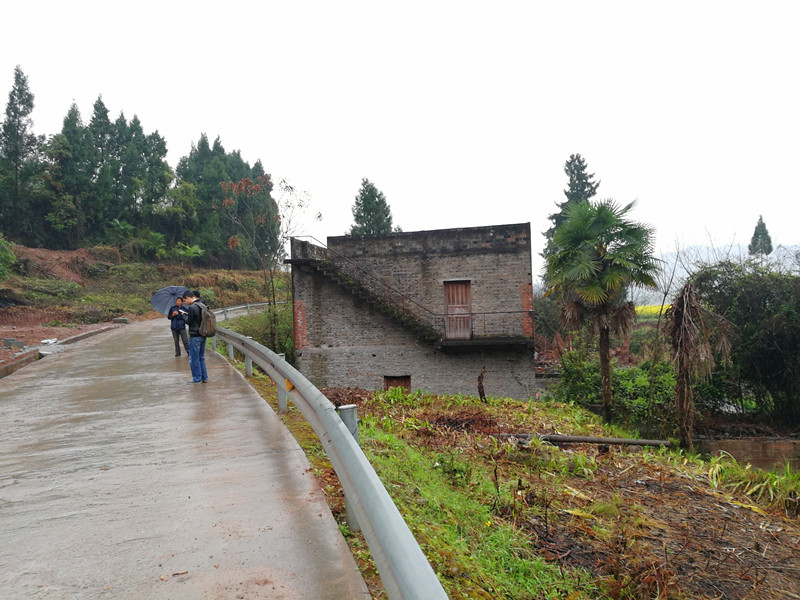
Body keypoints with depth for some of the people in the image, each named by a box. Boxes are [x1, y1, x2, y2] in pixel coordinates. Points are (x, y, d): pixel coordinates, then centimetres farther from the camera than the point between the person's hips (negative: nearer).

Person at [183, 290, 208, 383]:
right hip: (203, 335, 8)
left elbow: (189, 321, -15)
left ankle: (197, 378, 9)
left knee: (194, 358, 3)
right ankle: (204, 378, 19)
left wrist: (184, 315, 5)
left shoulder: (192, 307, -17)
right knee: (201, 357, 17)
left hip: (195, 336, -8)